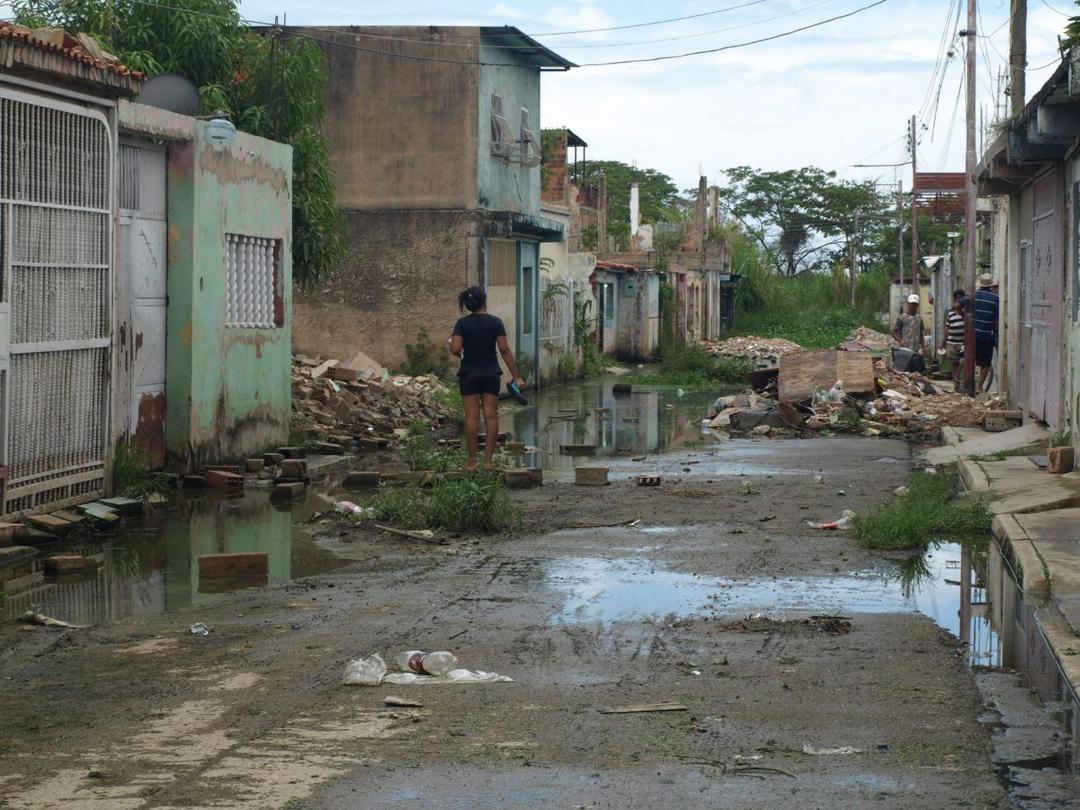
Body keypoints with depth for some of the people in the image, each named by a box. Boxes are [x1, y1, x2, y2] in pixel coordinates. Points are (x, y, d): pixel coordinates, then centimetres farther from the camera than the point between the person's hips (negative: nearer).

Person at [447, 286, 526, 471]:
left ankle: (471, 461, 1)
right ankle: (488, 460, 2)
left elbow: (455, 350, -12)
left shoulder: (462, 323, -4)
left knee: (472, 417, 0)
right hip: (491, 373, 1)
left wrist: (450, 344, 13)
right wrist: (516, 377, -2)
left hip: (469, 374, -1)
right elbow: (505, 350, -5)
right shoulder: (496, 322, -2)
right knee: (491, 416, 3)